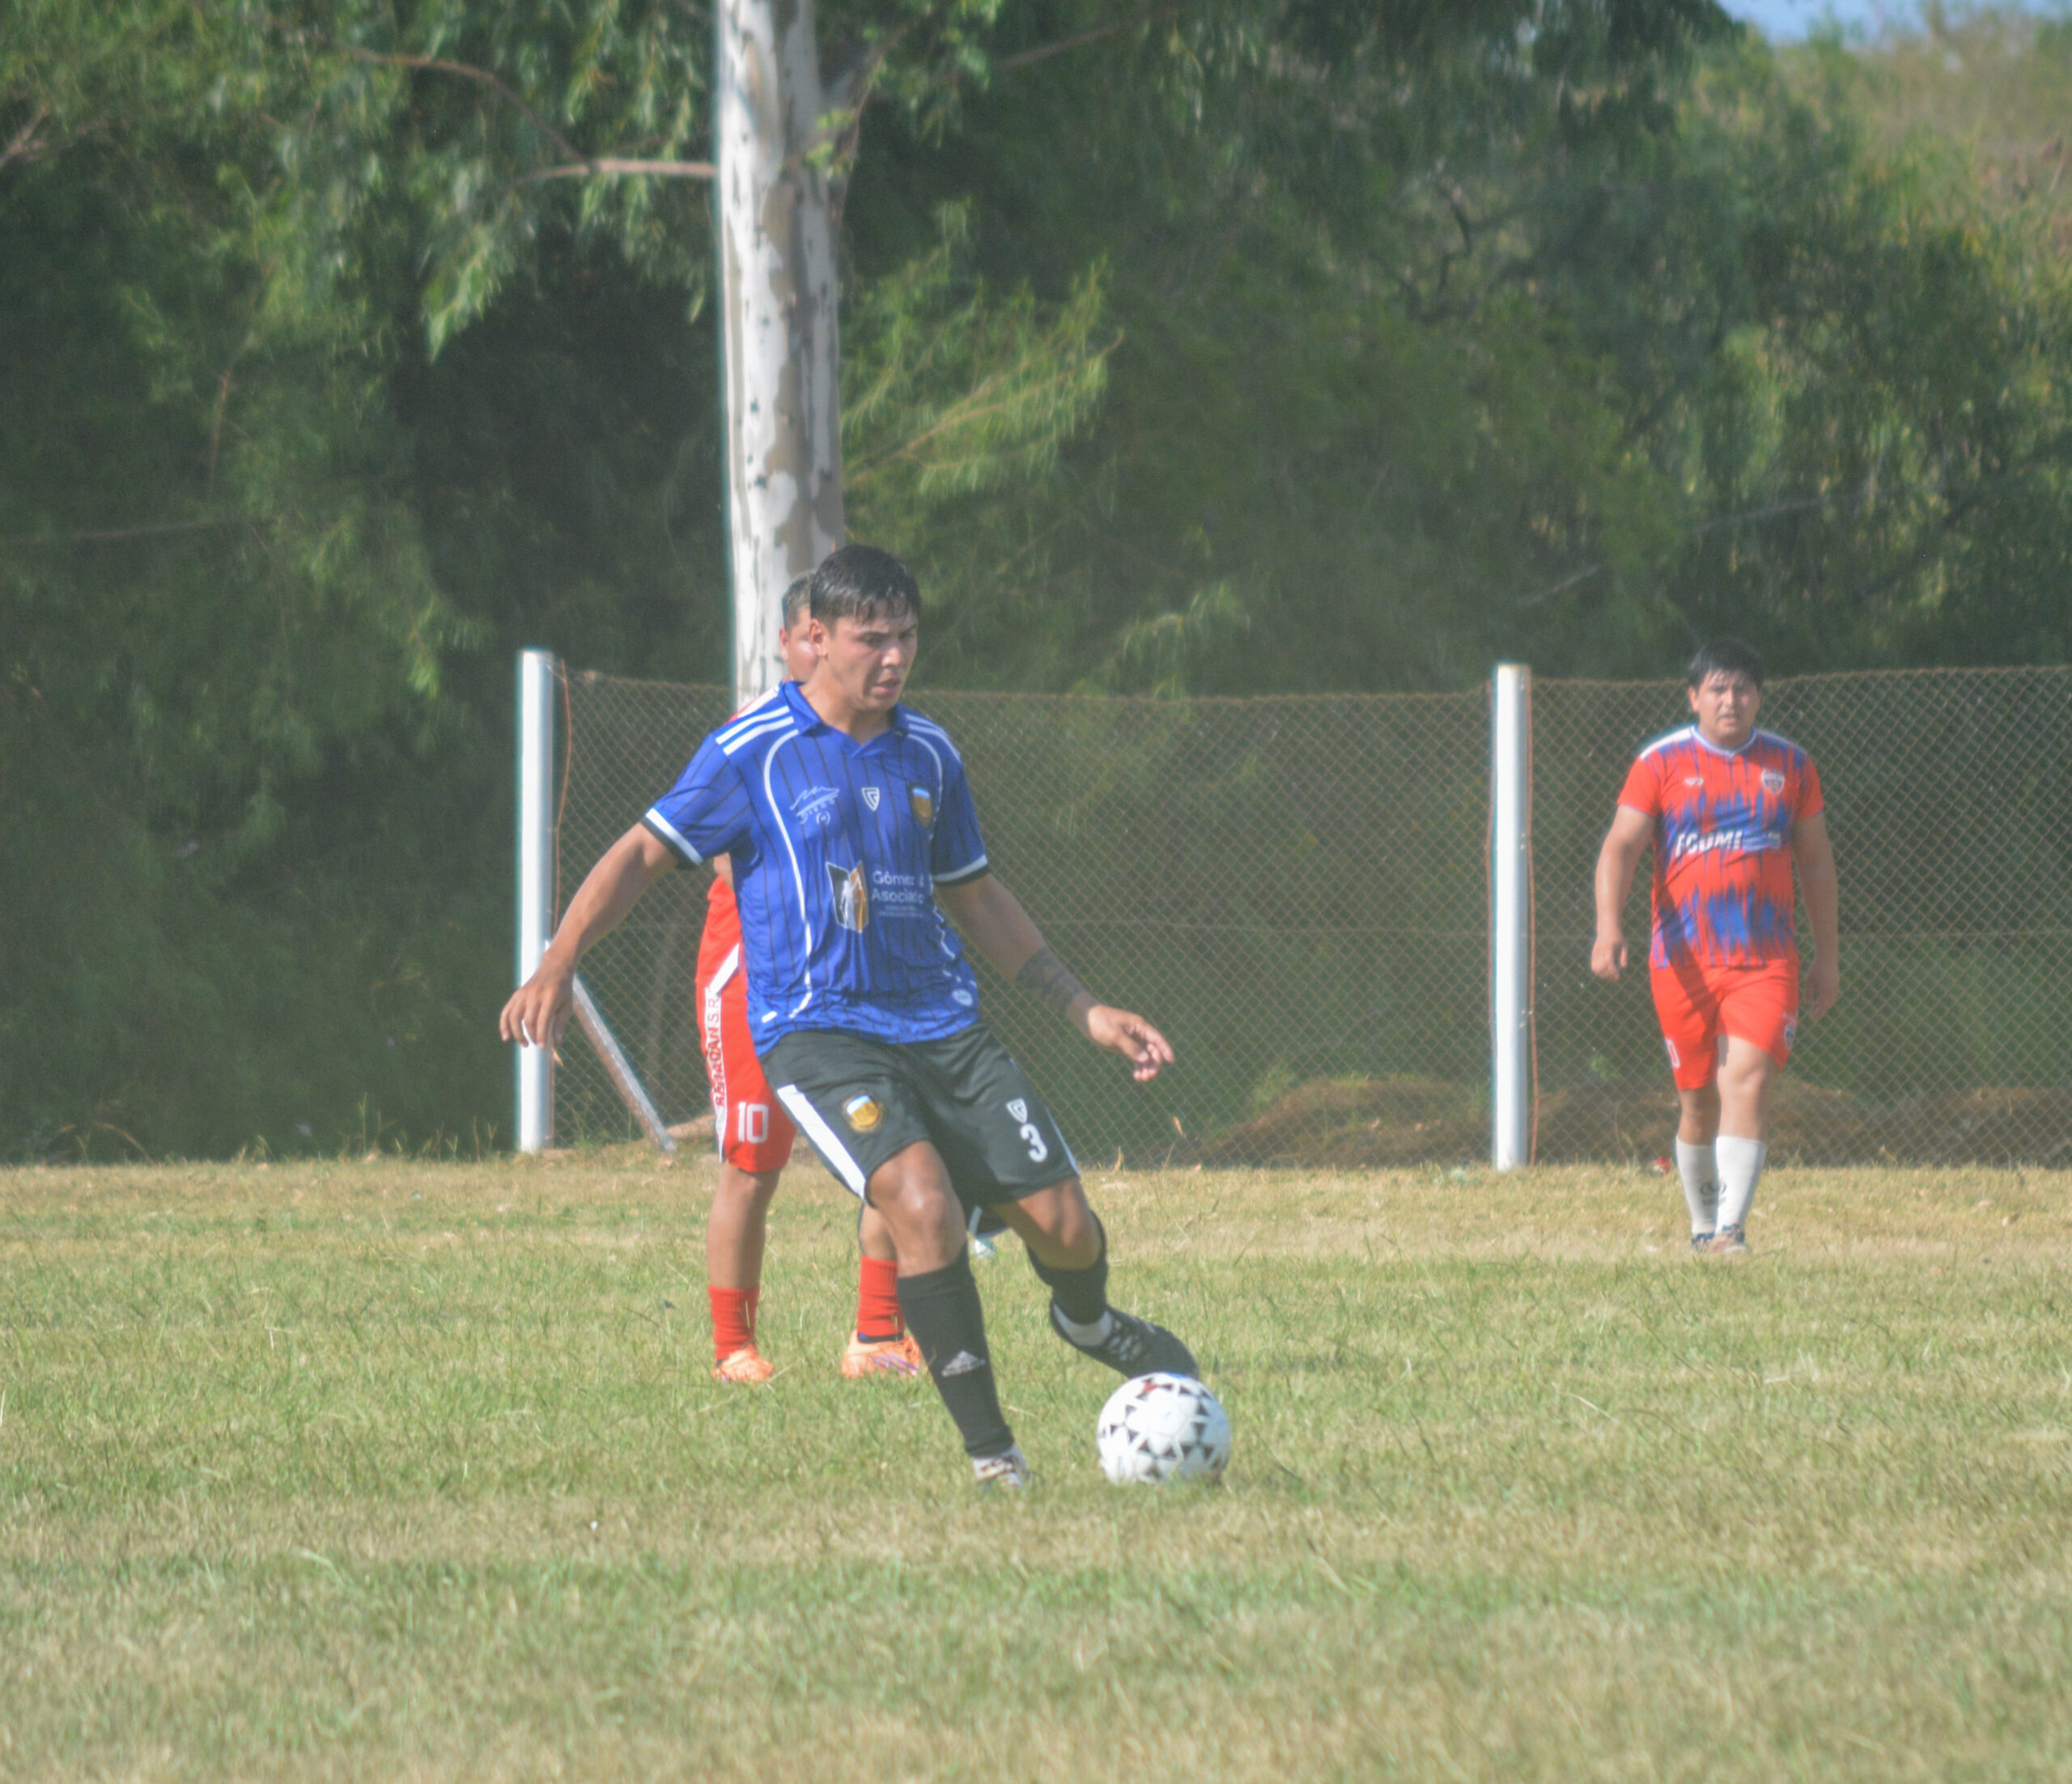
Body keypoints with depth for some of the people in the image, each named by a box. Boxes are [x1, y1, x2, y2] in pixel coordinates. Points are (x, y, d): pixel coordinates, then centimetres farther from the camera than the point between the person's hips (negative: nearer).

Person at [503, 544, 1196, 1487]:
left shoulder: (928, 754, 11)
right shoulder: (753, 752, -4)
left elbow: (976, 898, 22)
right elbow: (643, 852, 0)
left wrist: (1085, 1010, 20)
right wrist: (559, 962, -14)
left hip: (942, 1023, 5)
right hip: (815, 1030, -5)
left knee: (1061, 1223, -4)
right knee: (923, 1198, -30)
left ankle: (1088, 1322, 36)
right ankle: (989, 1453, -19)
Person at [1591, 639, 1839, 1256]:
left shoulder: (1790, 765, 10)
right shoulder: (1661, 764, 2)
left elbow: (1816, 861, 19)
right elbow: (1620, 846, -5)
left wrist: (1827, 956, 19)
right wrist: (1608, 924, -21)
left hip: (1765, 961, 0)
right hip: (1683, 962, 0)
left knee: (1747, 1083, -17)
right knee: (1699, 1103, 6)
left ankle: (1732, 1229, -22)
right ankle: (1702, 1224, 25)